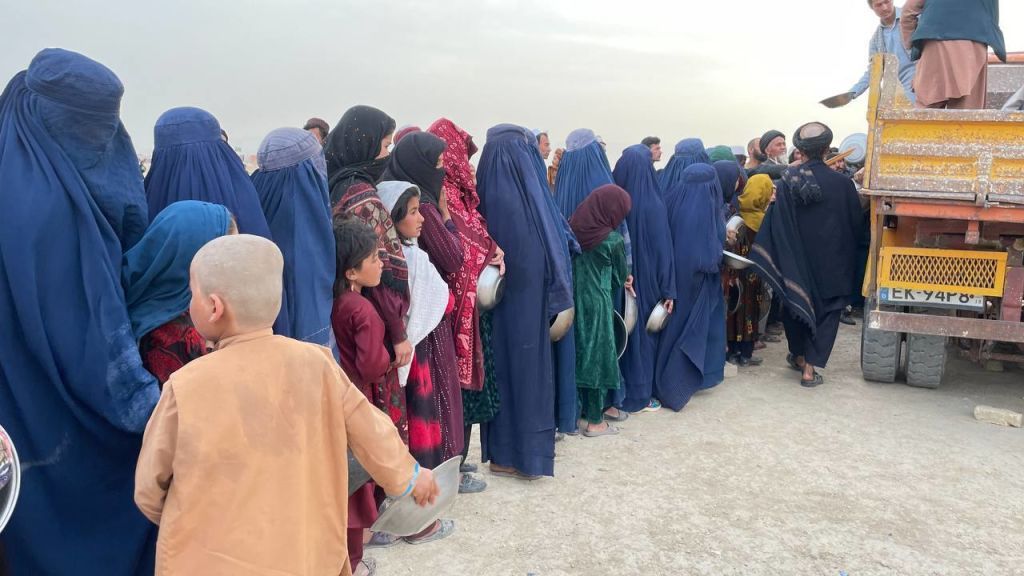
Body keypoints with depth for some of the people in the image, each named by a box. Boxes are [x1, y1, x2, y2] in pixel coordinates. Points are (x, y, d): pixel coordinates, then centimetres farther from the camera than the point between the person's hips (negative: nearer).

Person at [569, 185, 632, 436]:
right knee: (597, 355, 5)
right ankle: (595, 421, 13)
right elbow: (621, 274, 1)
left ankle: (577, 409, 26)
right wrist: (624, 280, 25)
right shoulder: (612, 240, -14)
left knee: (578, 353, 16)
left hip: (571, 298, 5)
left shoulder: (573, 227, 0)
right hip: (596, 303, -5)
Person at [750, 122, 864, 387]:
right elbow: (855, 224, -3)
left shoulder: (787, 181, -10)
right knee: (826, 310, 10)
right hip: (831, 262, -2)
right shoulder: (842, 183, -14)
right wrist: (849, 254, 13)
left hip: (796, 260, 2)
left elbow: (775, 224, -8)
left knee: (797, 304, 21)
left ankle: (798, 356, 36)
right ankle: (809, 369, 6)